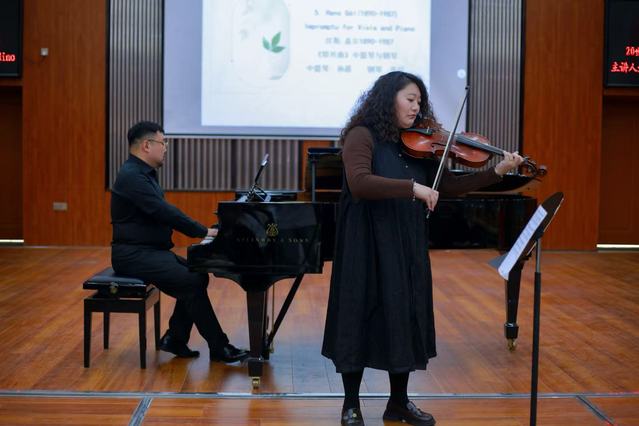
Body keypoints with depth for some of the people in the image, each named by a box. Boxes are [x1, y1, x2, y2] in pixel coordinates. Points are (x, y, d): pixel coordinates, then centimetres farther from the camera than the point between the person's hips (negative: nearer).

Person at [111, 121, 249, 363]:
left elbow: (162, 213, 17)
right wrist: (204, 232, -18)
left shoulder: (144, 173, 16)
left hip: (150, 250, 11)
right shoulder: (132, 176, -18)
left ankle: (174, 339, 7)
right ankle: (219, 348, -11)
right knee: (192, 282, -20)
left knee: (197, 275, 1)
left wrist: (202, 231, 6)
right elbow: (164, 213, -24)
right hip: (134, 255, -11)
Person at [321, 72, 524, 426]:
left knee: (405, 319, 11)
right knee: (361, 321, 2)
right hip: (368, 246, -6)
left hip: (408, 249, 6)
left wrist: (497, 172, -2)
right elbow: (359, 183, -25)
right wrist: (412, 187, -30)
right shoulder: (363, 136, -9)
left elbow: (449, 186, 6)